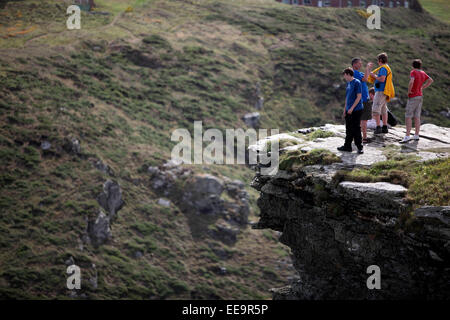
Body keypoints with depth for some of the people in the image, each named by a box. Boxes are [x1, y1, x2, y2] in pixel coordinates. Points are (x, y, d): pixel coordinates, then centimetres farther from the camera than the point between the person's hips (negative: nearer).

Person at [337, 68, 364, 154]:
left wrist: (351, 108, -17)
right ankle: (347, 146, 20)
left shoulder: (357, 83, -11)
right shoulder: (348, 83, 14)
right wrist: (345, 110, 18)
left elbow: (359, 97, -15)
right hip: (349, 110, 8)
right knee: (349, 129, 13)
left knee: (356, 129, -5)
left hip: (356, 110, -8)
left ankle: (360, 147, 1)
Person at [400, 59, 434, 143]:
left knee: (408, 116, -8)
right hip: (420, 96, 7)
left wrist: (409, 91, -16)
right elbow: (430, 80, 17)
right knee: (417, 116, 11)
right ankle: (416, 135, 12)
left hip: (413, 97, -7)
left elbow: (411, 82, -31)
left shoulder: (413, 72, -14)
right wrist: (422, 88, 13)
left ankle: (407, 136, -15)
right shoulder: (423, 73, 7)